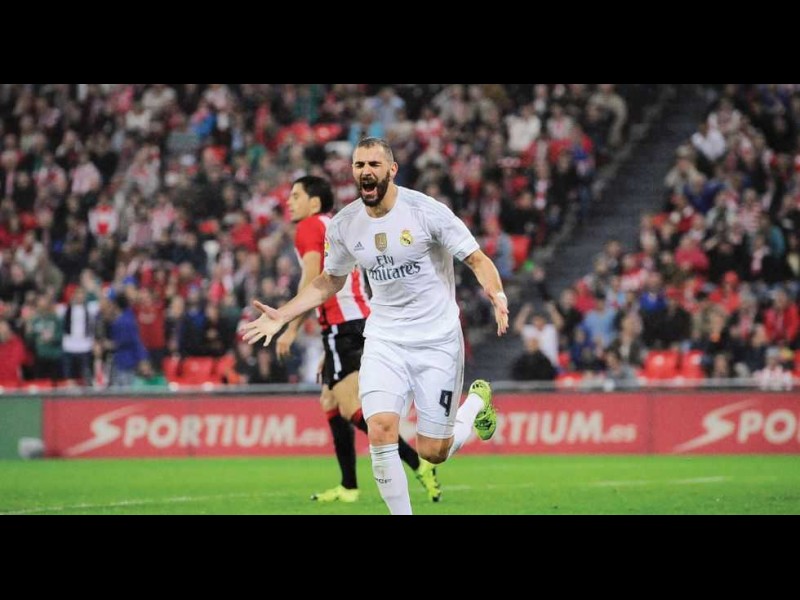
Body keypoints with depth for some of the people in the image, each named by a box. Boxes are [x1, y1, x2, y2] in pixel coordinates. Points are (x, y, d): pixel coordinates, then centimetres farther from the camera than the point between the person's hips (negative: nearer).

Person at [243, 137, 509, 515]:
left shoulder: (426, 211, -14)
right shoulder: (343, 225, -1)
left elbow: (478, 261, -10)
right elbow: (329, 282, 16)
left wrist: (497, 297, -30)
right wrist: (281, 316, 6)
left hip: (437, 340, -3)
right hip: (384, 339, 3)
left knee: (432, 453, 1)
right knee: (381, 431, -20)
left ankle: (477, 401, 35)